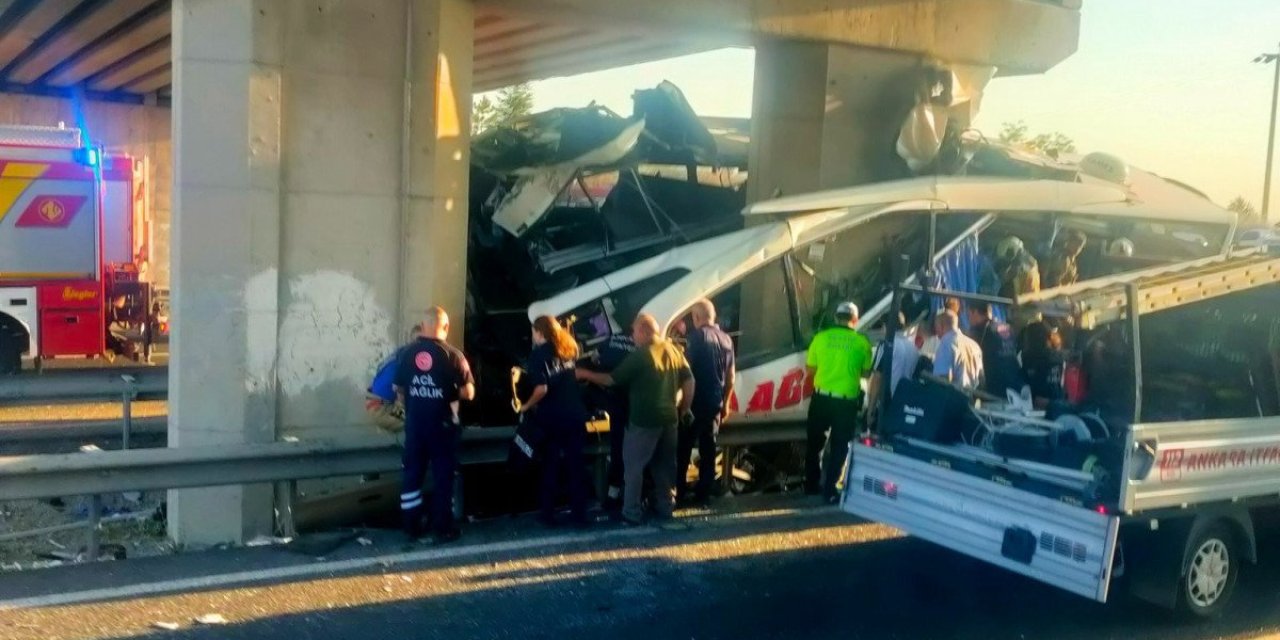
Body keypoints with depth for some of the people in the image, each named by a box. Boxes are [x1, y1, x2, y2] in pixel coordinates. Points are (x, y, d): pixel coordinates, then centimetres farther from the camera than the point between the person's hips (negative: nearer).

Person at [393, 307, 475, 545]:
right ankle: (443, 529, 10)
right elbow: (468, 393, -11)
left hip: (415, 424, 3)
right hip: (442, 424, -3)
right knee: (443, 476, 5)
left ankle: (411, 527, 18)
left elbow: (398, 389, 8)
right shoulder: (453, 355, -12)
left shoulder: (407, 353, -1)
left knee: (412, 474, 12)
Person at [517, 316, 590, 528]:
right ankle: (579, 513, 14)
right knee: (576, 464, 10)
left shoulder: (539, 354, -10)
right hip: (575, 414, 4)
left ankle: (548, 514, 13)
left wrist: (526, 406, -5)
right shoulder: (569, 348, 8)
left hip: (552, 417, -4)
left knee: (551, 465, 8)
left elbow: (541, 389, -20)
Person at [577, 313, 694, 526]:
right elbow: (689, 380, 7)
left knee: (633, 466, 2)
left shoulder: (640, 355, -14)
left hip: (644, 421, -7)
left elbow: (612, 379, -10)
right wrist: (684, 409, 15)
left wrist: (586, 374, 0)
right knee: (664, 465, 17)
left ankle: (632, 513, 3)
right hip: (669, 419, 7)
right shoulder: (674, 351, 6)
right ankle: (665, 507, 24)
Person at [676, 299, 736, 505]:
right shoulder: (726, 339, 11)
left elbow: (687, 366, -14)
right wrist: (725, 403, 21)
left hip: (696, 401, -6)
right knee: (708, 448, 10)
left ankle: (679, 491, -1)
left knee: (684, 447, 0)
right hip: (715, 402, 6)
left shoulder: (697, 335, -9)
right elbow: (731, 375, 14)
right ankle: (703, 493, 12)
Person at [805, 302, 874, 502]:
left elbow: (811, 369, 4)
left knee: (814, 442, 17)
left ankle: (811, 484, 25)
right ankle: (829, 489, 8)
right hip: (846, 401, -2)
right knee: (839, 446, 9)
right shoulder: (861, 342, -5)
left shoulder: (821, 337, -2)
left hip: (821, 397, 2)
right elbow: (866, 372, 3)